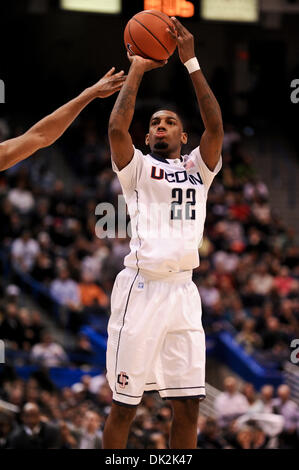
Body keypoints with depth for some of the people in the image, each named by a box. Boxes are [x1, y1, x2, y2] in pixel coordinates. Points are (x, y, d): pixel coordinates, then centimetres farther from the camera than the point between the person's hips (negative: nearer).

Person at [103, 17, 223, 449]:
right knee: (124, 404, -2)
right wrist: (137, 71, -1)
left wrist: (191, 63, -2)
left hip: (183, 290, 3)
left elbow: (215, 125, 2)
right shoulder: (137, 168, 10)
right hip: (141, 288, -3)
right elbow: (117, 128, -8)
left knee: (188, 405, 1)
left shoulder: (197, 168, 17)